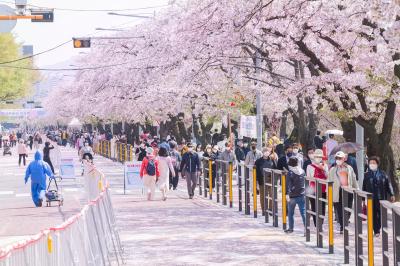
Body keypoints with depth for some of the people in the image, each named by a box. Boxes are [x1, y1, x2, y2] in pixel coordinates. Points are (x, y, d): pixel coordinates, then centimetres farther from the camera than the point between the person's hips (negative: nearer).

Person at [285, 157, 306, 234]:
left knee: (290, 213, 13)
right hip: (302, 195, 4)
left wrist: (287, 194, -15)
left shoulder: (290, 173, -11)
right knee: (303, 212, 1)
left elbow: (288, 184, -16)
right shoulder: (302, 171, 3)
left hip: (293, 196, -4)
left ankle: (291, 228, 21)